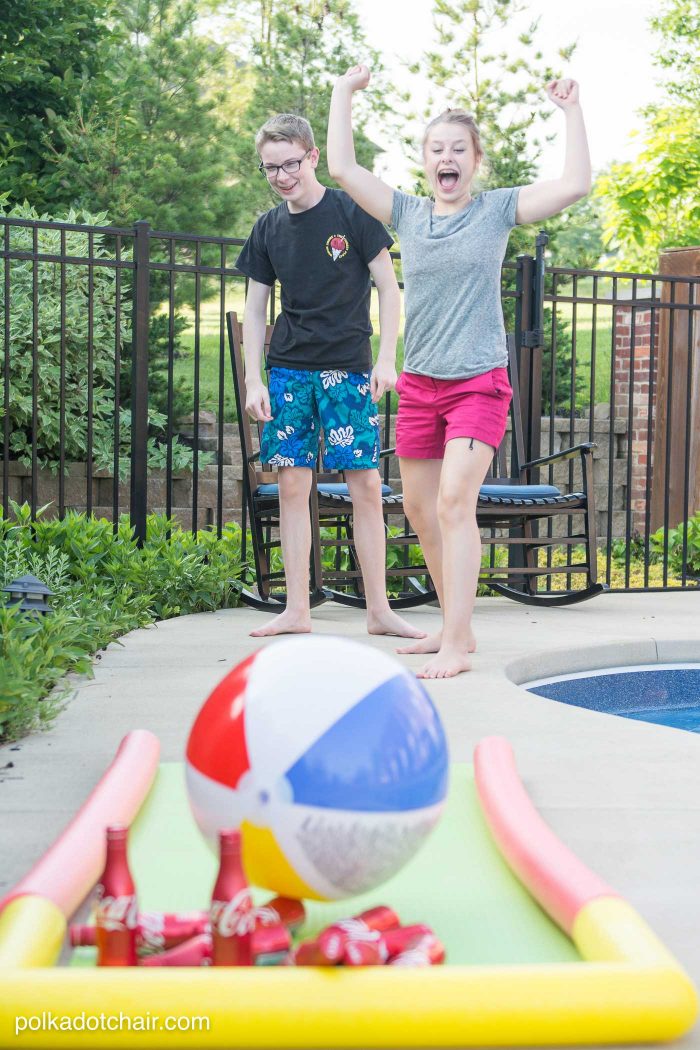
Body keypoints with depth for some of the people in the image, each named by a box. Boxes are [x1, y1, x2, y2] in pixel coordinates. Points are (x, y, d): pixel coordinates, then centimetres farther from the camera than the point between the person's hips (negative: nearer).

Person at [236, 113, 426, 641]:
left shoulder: (352, 212, -3)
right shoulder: (268, 229, 8)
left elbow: (389, 287, -1)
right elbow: (255, 308, 12)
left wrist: (387, 360, -9)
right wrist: (254, 380, 4)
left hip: (348, 369, -3)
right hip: (288, 370, 3)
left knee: (367, 485, -5)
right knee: (292, 484, 1)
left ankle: (379, 610, 4)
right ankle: (297, 610, 8)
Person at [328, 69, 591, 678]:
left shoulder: (497, 210, 1)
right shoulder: (407, 213, 8)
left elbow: (576, 184, -9)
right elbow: (341, 168, 3)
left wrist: (572, 111, -6)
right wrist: (344, 94, 10)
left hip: (479, 382, -5)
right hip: (418, 383, 5)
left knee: (455, 500, -18)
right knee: (419, 508, 10)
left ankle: (457, 645, -16)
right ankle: (455, 625, 25)